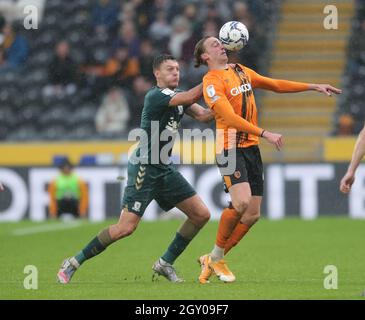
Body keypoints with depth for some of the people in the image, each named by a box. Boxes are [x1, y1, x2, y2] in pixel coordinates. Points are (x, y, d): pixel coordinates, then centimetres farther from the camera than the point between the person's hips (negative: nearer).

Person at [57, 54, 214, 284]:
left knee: (201, 214, 3)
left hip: (164, 169, 9)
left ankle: (165, 264, 14)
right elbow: (191, 97, -26)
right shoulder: (155, 96, -16)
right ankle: (73, 263, -3)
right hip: (144, 168, -9)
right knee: (126, 227, -16)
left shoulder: (178, 96, 12)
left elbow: (203, 115, 4)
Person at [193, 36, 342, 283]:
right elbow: (231, 118, -20)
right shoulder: (212, 82, -10)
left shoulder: (240, 71, 16)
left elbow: (275, 85, 25)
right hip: (230, 148, -8)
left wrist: (313, 87, 21)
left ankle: (213, 260, 14)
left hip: (251, 148, 8)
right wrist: (265, 134, -26)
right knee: (241, 202, -25)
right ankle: (216, 257, -5)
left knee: (252, 214, 2)